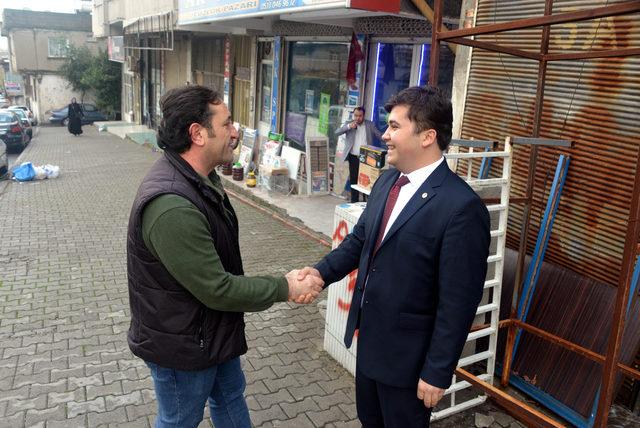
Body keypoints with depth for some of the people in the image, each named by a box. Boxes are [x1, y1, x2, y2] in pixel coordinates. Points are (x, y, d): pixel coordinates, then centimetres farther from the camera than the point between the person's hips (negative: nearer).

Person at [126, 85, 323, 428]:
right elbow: (217, 289, -30)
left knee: (230, 396, 27)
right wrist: (286, 288, -19)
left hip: (213, 329, 9)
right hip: (182, 345, -9)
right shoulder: (171, 206, -35)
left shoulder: (200, 178, -1)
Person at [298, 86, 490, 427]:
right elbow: (360, 239, 9)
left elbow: (458, 303, -22)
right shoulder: (386, 182, -1)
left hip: (408, 352, -7)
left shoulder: (462, 207, -26)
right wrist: (322, 271, -7)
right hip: (369, 336, 7)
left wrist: (437, 372, -16)